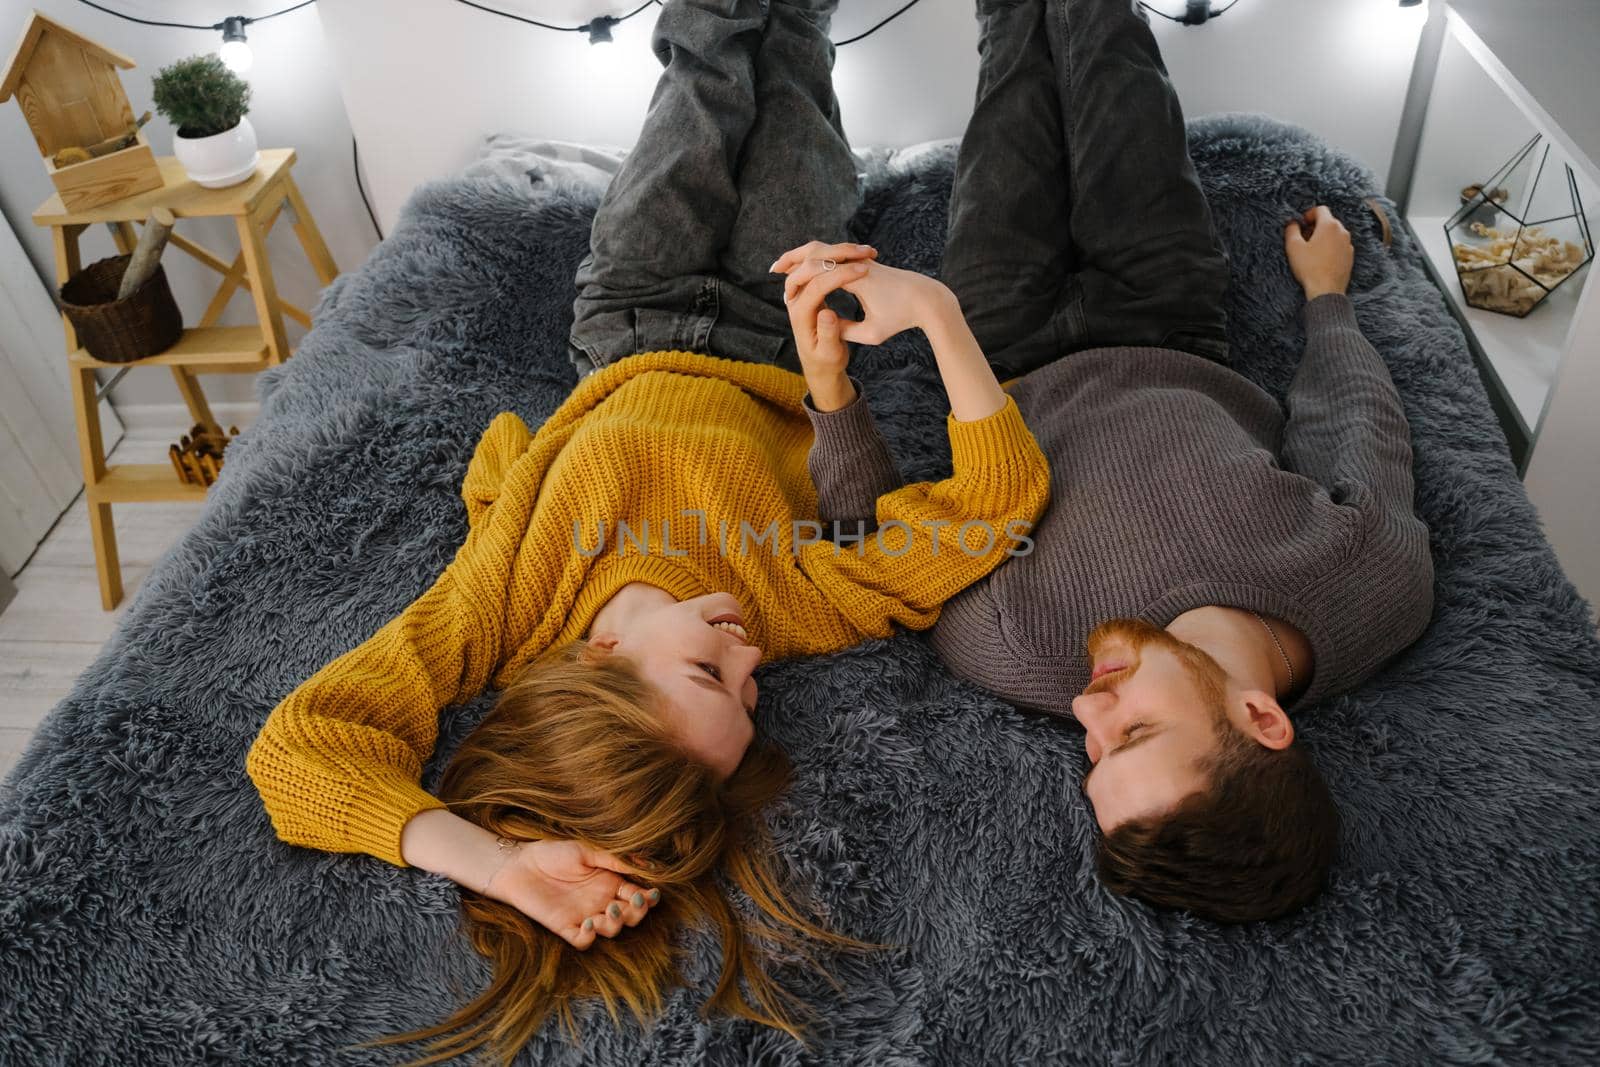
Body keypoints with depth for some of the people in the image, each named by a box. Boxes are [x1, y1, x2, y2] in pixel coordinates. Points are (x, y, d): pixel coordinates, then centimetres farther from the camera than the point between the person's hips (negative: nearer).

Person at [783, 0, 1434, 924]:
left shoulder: (1026, 661, -41)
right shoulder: (1392, 582, -34)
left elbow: (874, 538, -25)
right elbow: (1352, 415, -13)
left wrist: (832, 386, -42)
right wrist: (1325, 290, 6)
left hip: (1022, 378, -2)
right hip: (1179, 349, 2)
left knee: (1022, 85, 16)